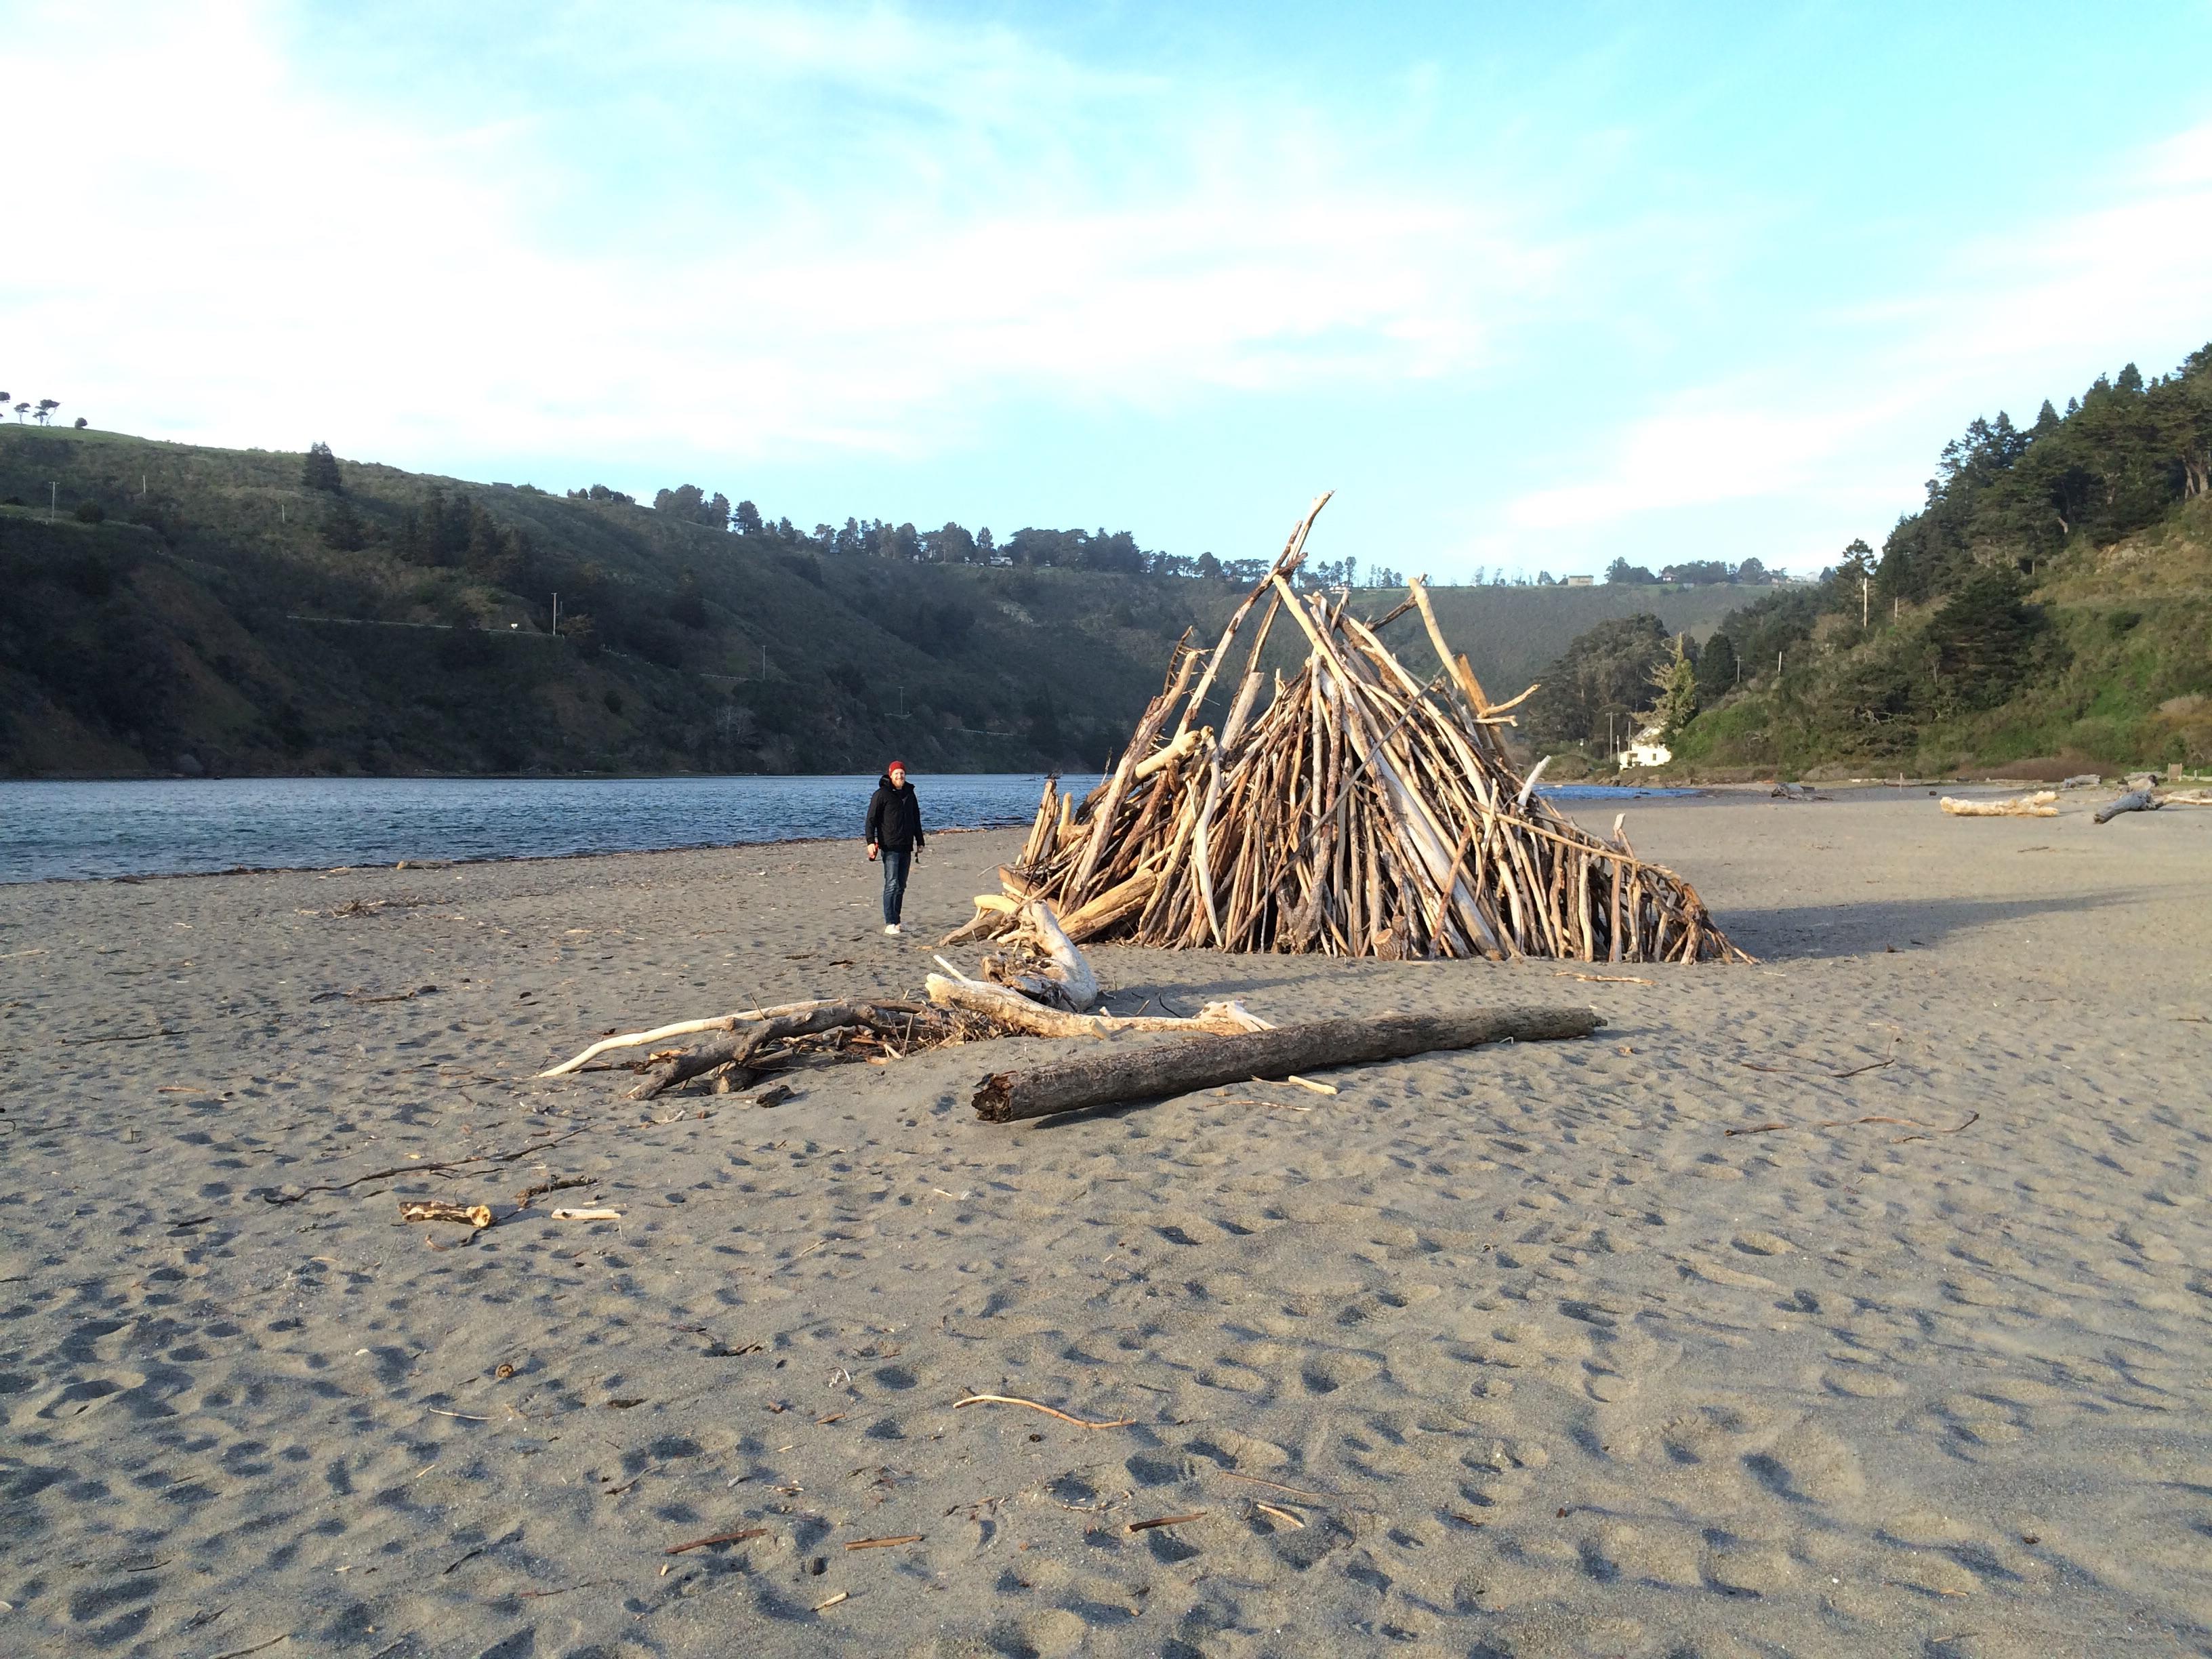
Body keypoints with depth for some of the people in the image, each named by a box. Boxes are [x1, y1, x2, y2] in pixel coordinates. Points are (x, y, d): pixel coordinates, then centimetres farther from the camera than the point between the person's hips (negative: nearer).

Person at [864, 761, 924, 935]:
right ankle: (889, 924, -14)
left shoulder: (909, 794, 15)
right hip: (890, 848, -7)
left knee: (901, 887, 9)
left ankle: (895, 921, 16)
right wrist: (871, 842, -18)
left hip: (906, 848, 7)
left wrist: (920, 842, 22)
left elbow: (916, 820, 24)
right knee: (892, 884, -13)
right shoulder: (881, 794, -4)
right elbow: (871, 819, -8)